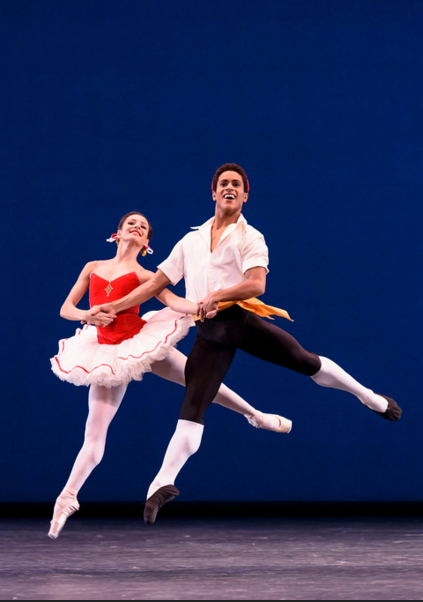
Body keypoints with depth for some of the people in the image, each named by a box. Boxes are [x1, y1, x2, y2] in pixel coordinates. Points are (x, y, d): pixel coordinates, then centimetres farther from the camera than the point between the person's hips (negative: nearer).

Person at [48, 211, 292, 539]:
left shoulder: (143, 275, 1)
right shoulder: (93, 268, 9)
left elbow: (174, 301, -14)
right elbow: (66, 309, 8)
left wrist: (202, 307, -35)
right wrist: (87, 316, -15)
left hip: (142, 339, -1)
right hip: (109, 353, 1)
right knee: (94, 434, -5)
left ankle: (257, 416, 32)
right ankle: (67, 499, 0)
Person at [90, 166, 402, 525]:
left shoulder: (250, 238, 8)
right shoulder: (191, 241, 21)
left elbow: (257, 284, -8)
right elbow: (157, 283, 22)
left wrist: (217, 296, -19)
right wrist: (115, 307, 16)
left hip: (241, 317, -2)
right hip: (209, 330, 2)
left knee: (305, 361, -3)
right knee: (193, 407, -6)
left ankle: (371, 399, 18)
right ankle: (163, 483, -11)